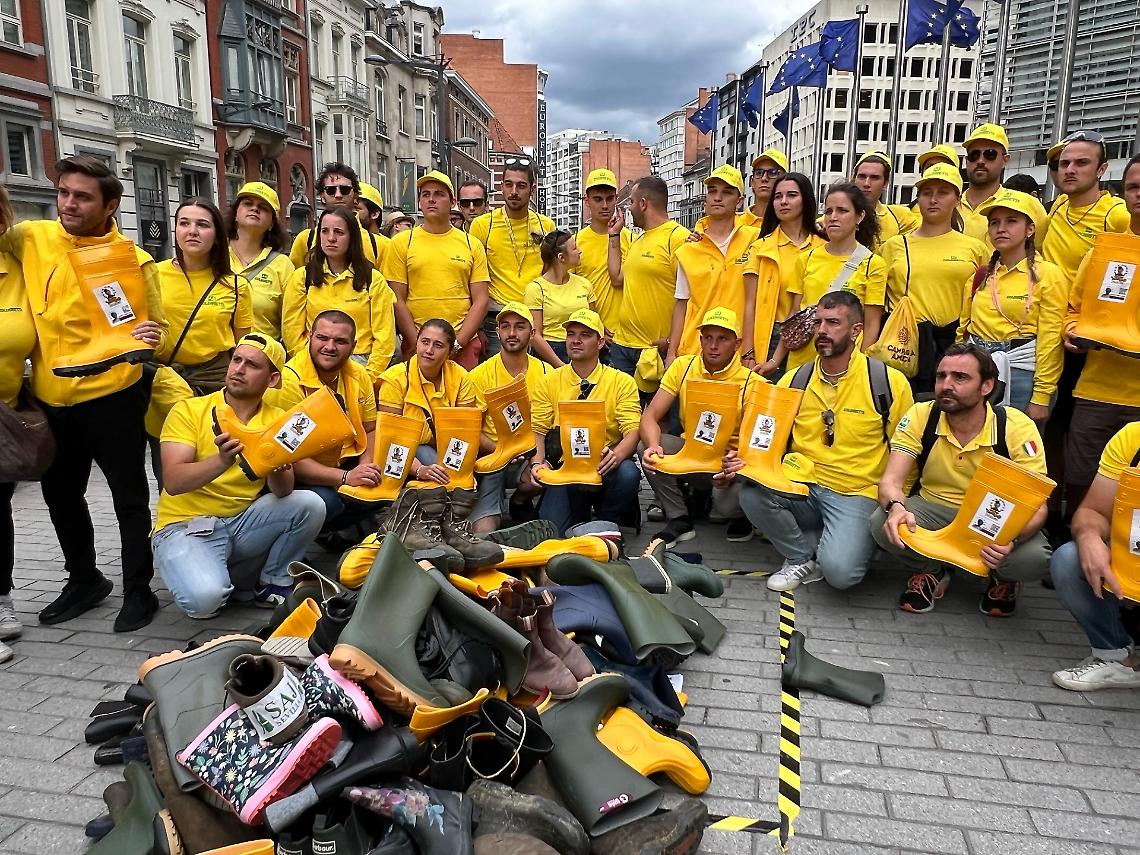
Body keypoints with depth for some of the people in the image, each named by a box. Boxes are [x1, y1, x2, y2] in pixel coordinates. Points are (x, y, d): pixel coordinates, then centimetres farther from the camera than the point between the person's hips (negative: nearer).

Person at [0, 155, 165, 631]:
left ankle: (138, 590, 20)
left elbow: (152, 328, -3)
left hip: (111, 396, -5)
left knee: (129, 497, 5)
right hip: (49, 397, 5)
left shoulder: (132, 260, -9)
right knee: (60, 494, 19)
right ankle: (84, 579, 38)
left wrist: (150, 338, -25)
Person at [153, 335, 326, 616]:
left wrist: (276, 469, -33)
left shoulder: (277, 421, 2)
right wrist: (222, 461, -36)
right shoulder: (189, 410, -7)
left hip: (242, 522, 4)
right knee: (204, 597, -32)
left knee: (310, 505, -20)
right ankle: (211, 578, 7)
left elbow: (282, 492, -10)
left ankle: (273, 583, 3)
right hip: (185, 526, -3)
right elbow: (172, 482, -19)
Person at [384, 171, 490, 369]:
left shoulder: (472, 244, 8)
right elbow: (398, 300, 1)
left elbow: (480, 301, 4)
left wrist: (457, 343, -7)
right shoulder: (401, 242, 5)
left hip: (464, 344, 1)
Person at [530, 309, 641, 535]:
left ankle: (606, 527, -5)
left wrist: (616, 455, -29)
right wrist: (537, 462, -17)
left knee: (628, 473, -34)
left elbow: (633, 431, -7)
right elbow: (536, 429, 4)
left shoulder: (622, 381, 3)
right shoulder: (550, 381, 9)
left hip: (605, 469, 0)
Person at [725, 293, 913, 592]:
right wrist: (743, 461, -10)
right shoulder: (793, 382, 5)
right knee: (751, 492, -27)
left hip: (857, 494, -3)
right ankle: (801, 557, -1)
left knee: (839, 571, -28)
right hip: (802, 488, 4)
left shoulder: (890, 382, -3)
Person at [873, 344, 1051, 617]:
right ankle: (932, 571, 4)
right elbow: (891, 480, -18)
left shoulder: (1018, 428, -17)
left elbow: (1036, 505, -19)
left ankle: (1003, 578, 9)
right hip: (933, 509, 1)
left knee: (1035, 557, -32)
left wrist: (1011, 537, -42)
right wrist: (896, 507, -44)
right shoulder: (921, 416, -13)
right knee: (883, 524, -30)